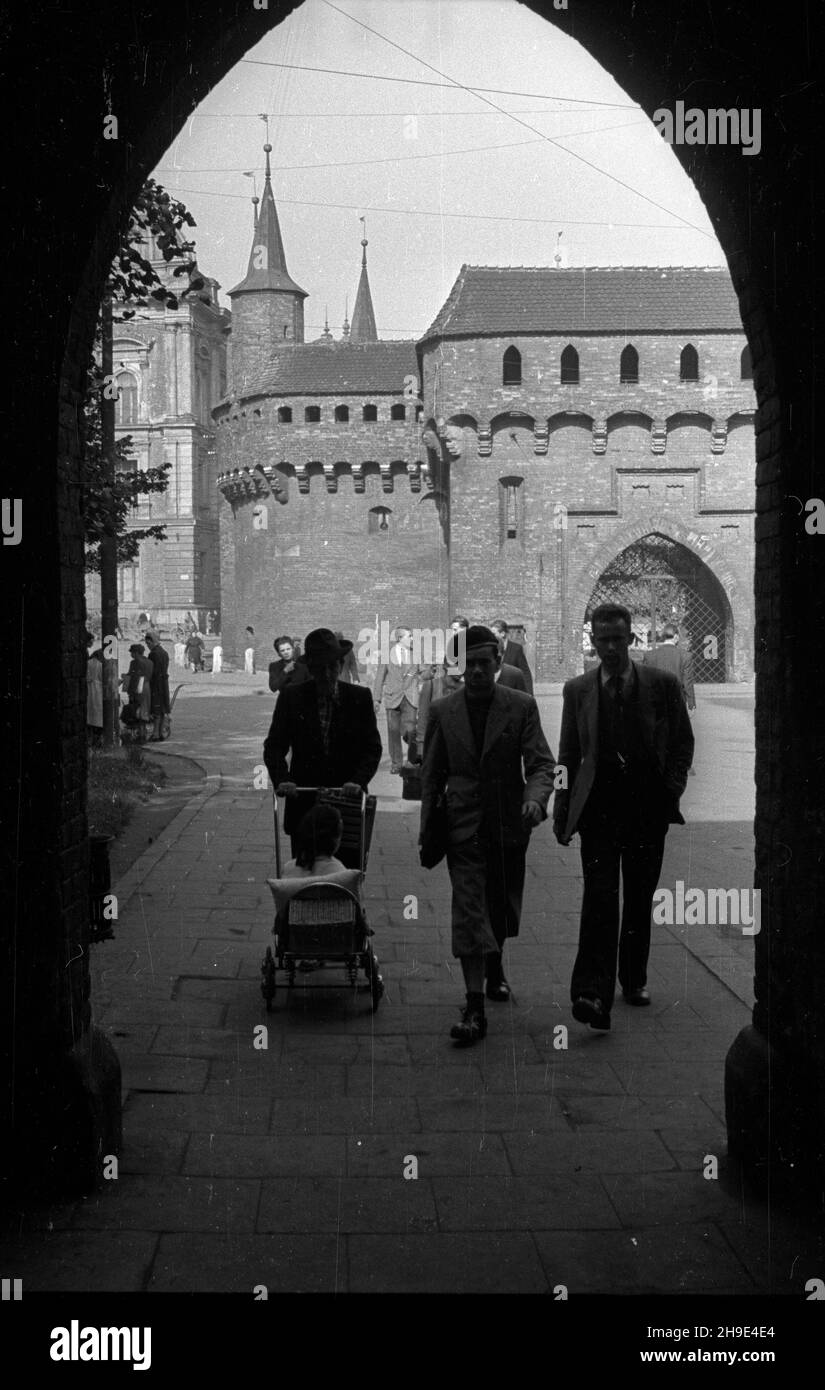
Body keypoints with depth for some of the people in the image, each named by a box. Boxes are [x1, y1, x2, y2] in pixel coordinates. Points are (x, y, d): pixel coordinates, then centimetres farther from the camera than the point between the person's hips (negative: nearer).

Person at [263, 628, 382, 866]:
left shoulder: (360, 697, 2)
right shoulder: (291, 697, 2)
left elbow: (372, 747, 1)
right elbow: (274, 746, 1)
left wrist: (358, 780, -16)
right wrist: (281, 779, -16)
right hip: (304, 801, 0)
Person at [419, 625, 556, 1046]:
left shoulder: (521, 706, -3)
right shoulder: (442, 711, 1)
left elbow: (541, 763, -7)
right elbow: (431, 774, 7)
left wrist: (535, 798, -28)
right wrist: (427, 832, 5)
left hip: (509, 824, 1)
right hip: (463, 826, -1)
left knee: (502, 908, 17)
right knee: (469, 913, -10)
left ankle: (494, 967, 46)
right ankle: (474, 1008, -10)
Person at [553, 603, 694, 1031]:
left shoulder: (662, 685, 3)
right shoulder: (577, 690, 6)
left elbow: (683, 742, 11)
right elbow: (568, 755, 10)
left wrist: (672, 788, -1)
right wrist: (562, 811, 5)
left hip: (648, 807, 1)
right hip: (598, 807, -1)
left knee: (640, 899, 11)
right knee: (599, 898, -12)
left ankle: (634, 979, 28)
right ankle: (593, 993, -18)